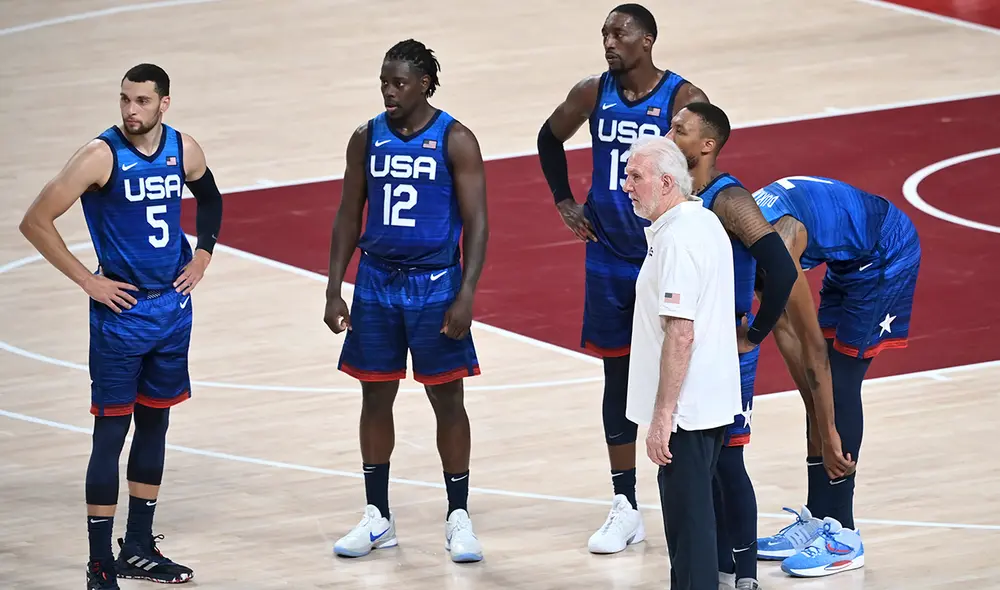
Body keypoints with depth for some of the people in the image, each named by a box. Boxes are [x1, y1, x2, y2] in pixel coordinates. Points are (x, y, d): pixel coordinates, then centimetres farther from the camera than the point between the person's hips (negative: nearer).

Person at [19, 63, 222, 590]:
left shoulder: (185, 151, 0)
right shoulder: (102, 156, -16)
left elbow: (210, 199, 23)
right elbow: (35, 222, -16)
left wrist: (203, 255, 9)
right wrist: (88, 281, -14)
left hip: (173, 305, 6)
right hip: (121, 310, -6)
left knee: (155, 424, 13)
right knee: (111, 432, -4)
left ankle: (139, 548, 25)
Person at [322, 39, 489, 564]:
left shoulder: (455, 141, -8)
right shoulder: (367, 139, 4)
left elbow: (476, 222, -9)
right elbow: (349, 217, 9)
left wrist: (466, 295, -17)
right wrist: (334, 291, 3)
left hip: (435, 283, -4)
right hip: (376, 283, 4)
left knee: (447, 400, 1)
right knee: (375, 397, 8)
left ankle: (459, 517, 11)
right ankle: (377, 517, 18)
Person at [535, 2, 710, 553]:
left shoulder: (683, 99, -14)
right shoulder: (592, 94, 0)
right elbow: (550, 139, 18)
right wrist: (564, 201, 11)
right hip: (609, 259, 4)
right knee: (618, 377, 8)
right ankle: (625, 509, 15)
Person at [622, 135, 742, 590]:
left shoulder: (676, 240, -20)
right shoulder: (707, 223, 12)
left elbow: (680, 334, -24)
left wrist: (663, 415, -23)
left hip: (685, 410, -10)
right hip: (714, 400, 10)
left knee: (688, 520, -6)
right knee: (696, 514, 18)